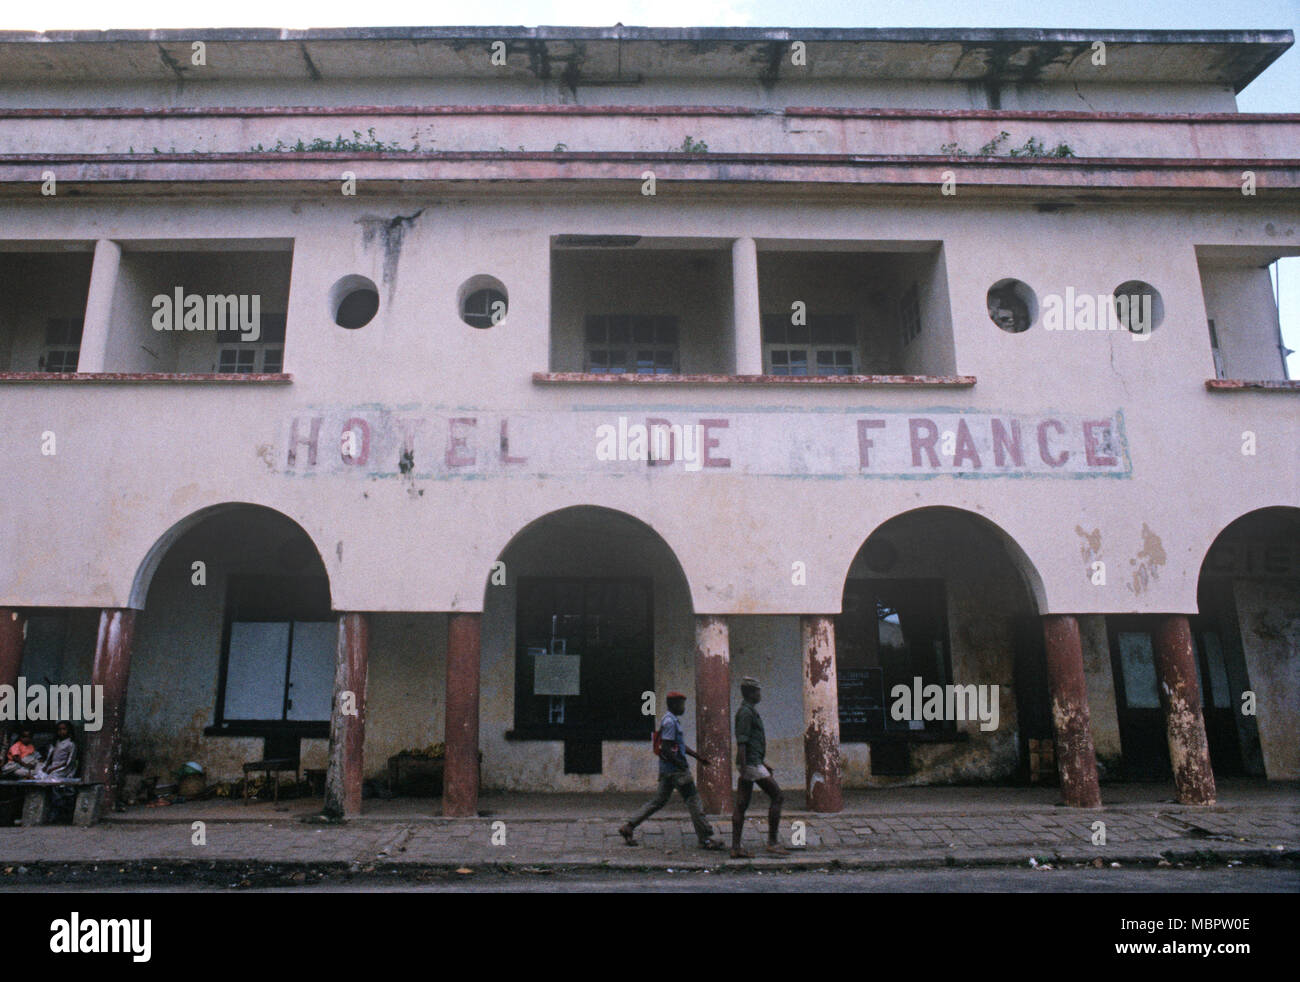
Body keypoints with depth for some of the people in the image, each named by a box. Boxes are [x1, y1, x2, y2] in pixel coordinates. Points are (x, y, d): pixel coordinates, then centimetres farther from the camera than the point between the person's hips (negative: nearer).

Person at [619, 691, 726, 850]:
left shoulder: (673, 720, 17)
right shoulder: (670, 722, -16)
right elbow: (666, 749, -22)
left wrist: (698, 756, 25)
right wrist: (681, 765, -18)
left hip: (667, 770, 10)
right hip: (675, 769, -10)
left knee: (659, 801, 12)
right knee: (693, 800, -4)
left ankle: (629, 828, 11)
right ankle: (705, 839, 1)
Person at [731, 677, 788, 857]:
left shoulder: (750, 711, 19)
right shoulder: (746, 712, -14)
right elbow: (741, 742, -20)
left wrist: (763, 763, 27)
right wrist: (743, 768, -23)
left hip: (751, 762, 10)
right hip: (751, 762, -10)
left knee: (742, 804, 6)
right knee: (776, 795, -4)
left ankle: (736, 847, 6)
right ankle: (773, 842, -1)